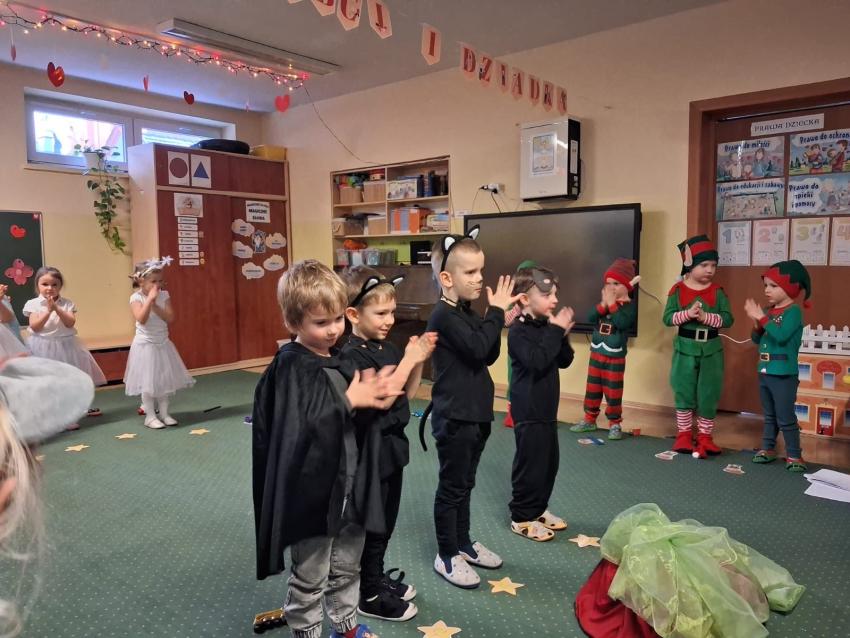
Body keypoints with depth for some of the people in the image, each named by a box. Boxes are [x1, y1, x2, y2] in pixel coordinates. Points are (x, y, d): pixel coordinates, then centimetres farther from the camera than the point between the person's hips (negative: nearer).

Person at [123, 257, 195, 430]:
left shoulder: (164, 295, -2)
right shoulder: (136, 298, -13)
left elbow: (170, 318, -11)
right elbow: (141, 319, -28)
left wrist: (155, 305, -20)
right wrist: (150, 299, -28)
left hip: (163, 344, 4)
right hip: (145, 345, -4)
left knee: (165, 379, 8)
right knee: (147, 382, 1)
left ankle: (164, 413, 19)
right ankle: (150, 416, 11)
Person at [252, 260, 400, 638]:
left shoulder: (338, 360, 5)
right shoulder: (292, 368, -19)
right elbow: (301, 428, -31)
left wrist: (375, 399, -7)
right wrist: (349, 401, -26)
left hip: (347, 485, 8)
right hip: (313, 491, -8)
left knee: (347, 567, 25)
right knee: (310, 578, 12)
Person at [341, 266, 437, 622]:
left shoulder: (388, 348, 6)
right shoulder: (352, 355, -20)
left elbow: (407, 394, 11)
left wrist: (420, 360, -3)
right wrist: (409, 359, -25)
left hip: (392, 445, 8)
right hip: (371, 451, -8)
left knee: (387, 521, 21)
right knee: (371, 525, 7)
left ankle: (378, 576, 39)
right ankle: (369, 595, 23)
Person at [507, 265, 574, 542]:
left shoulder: (546, 327, 9)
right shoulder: (518, 331, -17)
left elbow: (564, 361, 11)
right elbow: (537, 361, -30)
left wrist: (562, 336, -6)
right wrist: (555, 332, -25)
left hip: (547, 410, 9)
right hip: (529, 413, -9)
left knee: (550, 462, 18)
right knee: (530, 465, 0)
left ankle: (539, 509, 33)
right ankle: (521, 517, 15)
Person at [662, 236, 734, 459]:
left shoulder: (717, 292, -1)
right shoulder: (678, 290, -5)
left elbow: (728, 319, -7)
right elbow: (667, 318, -9)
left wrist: (706, 317, -21)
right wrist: (687, 314, -24)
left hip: (711, 350, 1)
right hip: (685, 348, -1)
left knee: (709, 395, 7)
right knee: (684, 393, 8)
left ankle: (705, 437, 21)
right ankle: (684, 435, 21)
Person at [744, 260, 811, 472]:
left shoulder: (793, 311, -12)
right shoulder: (769, 311, 8)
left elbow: (781, 336, -27)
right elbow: (757, 340, 11)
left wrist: (761, 318, -23)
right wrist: (756, 323, -7)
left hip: (784, 375, -7)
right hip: (765, 372, 7)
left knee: (786, 418, -1)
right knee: (769, 416, 18)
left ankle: (794, 455, 9)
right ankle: (768, 449, 27)